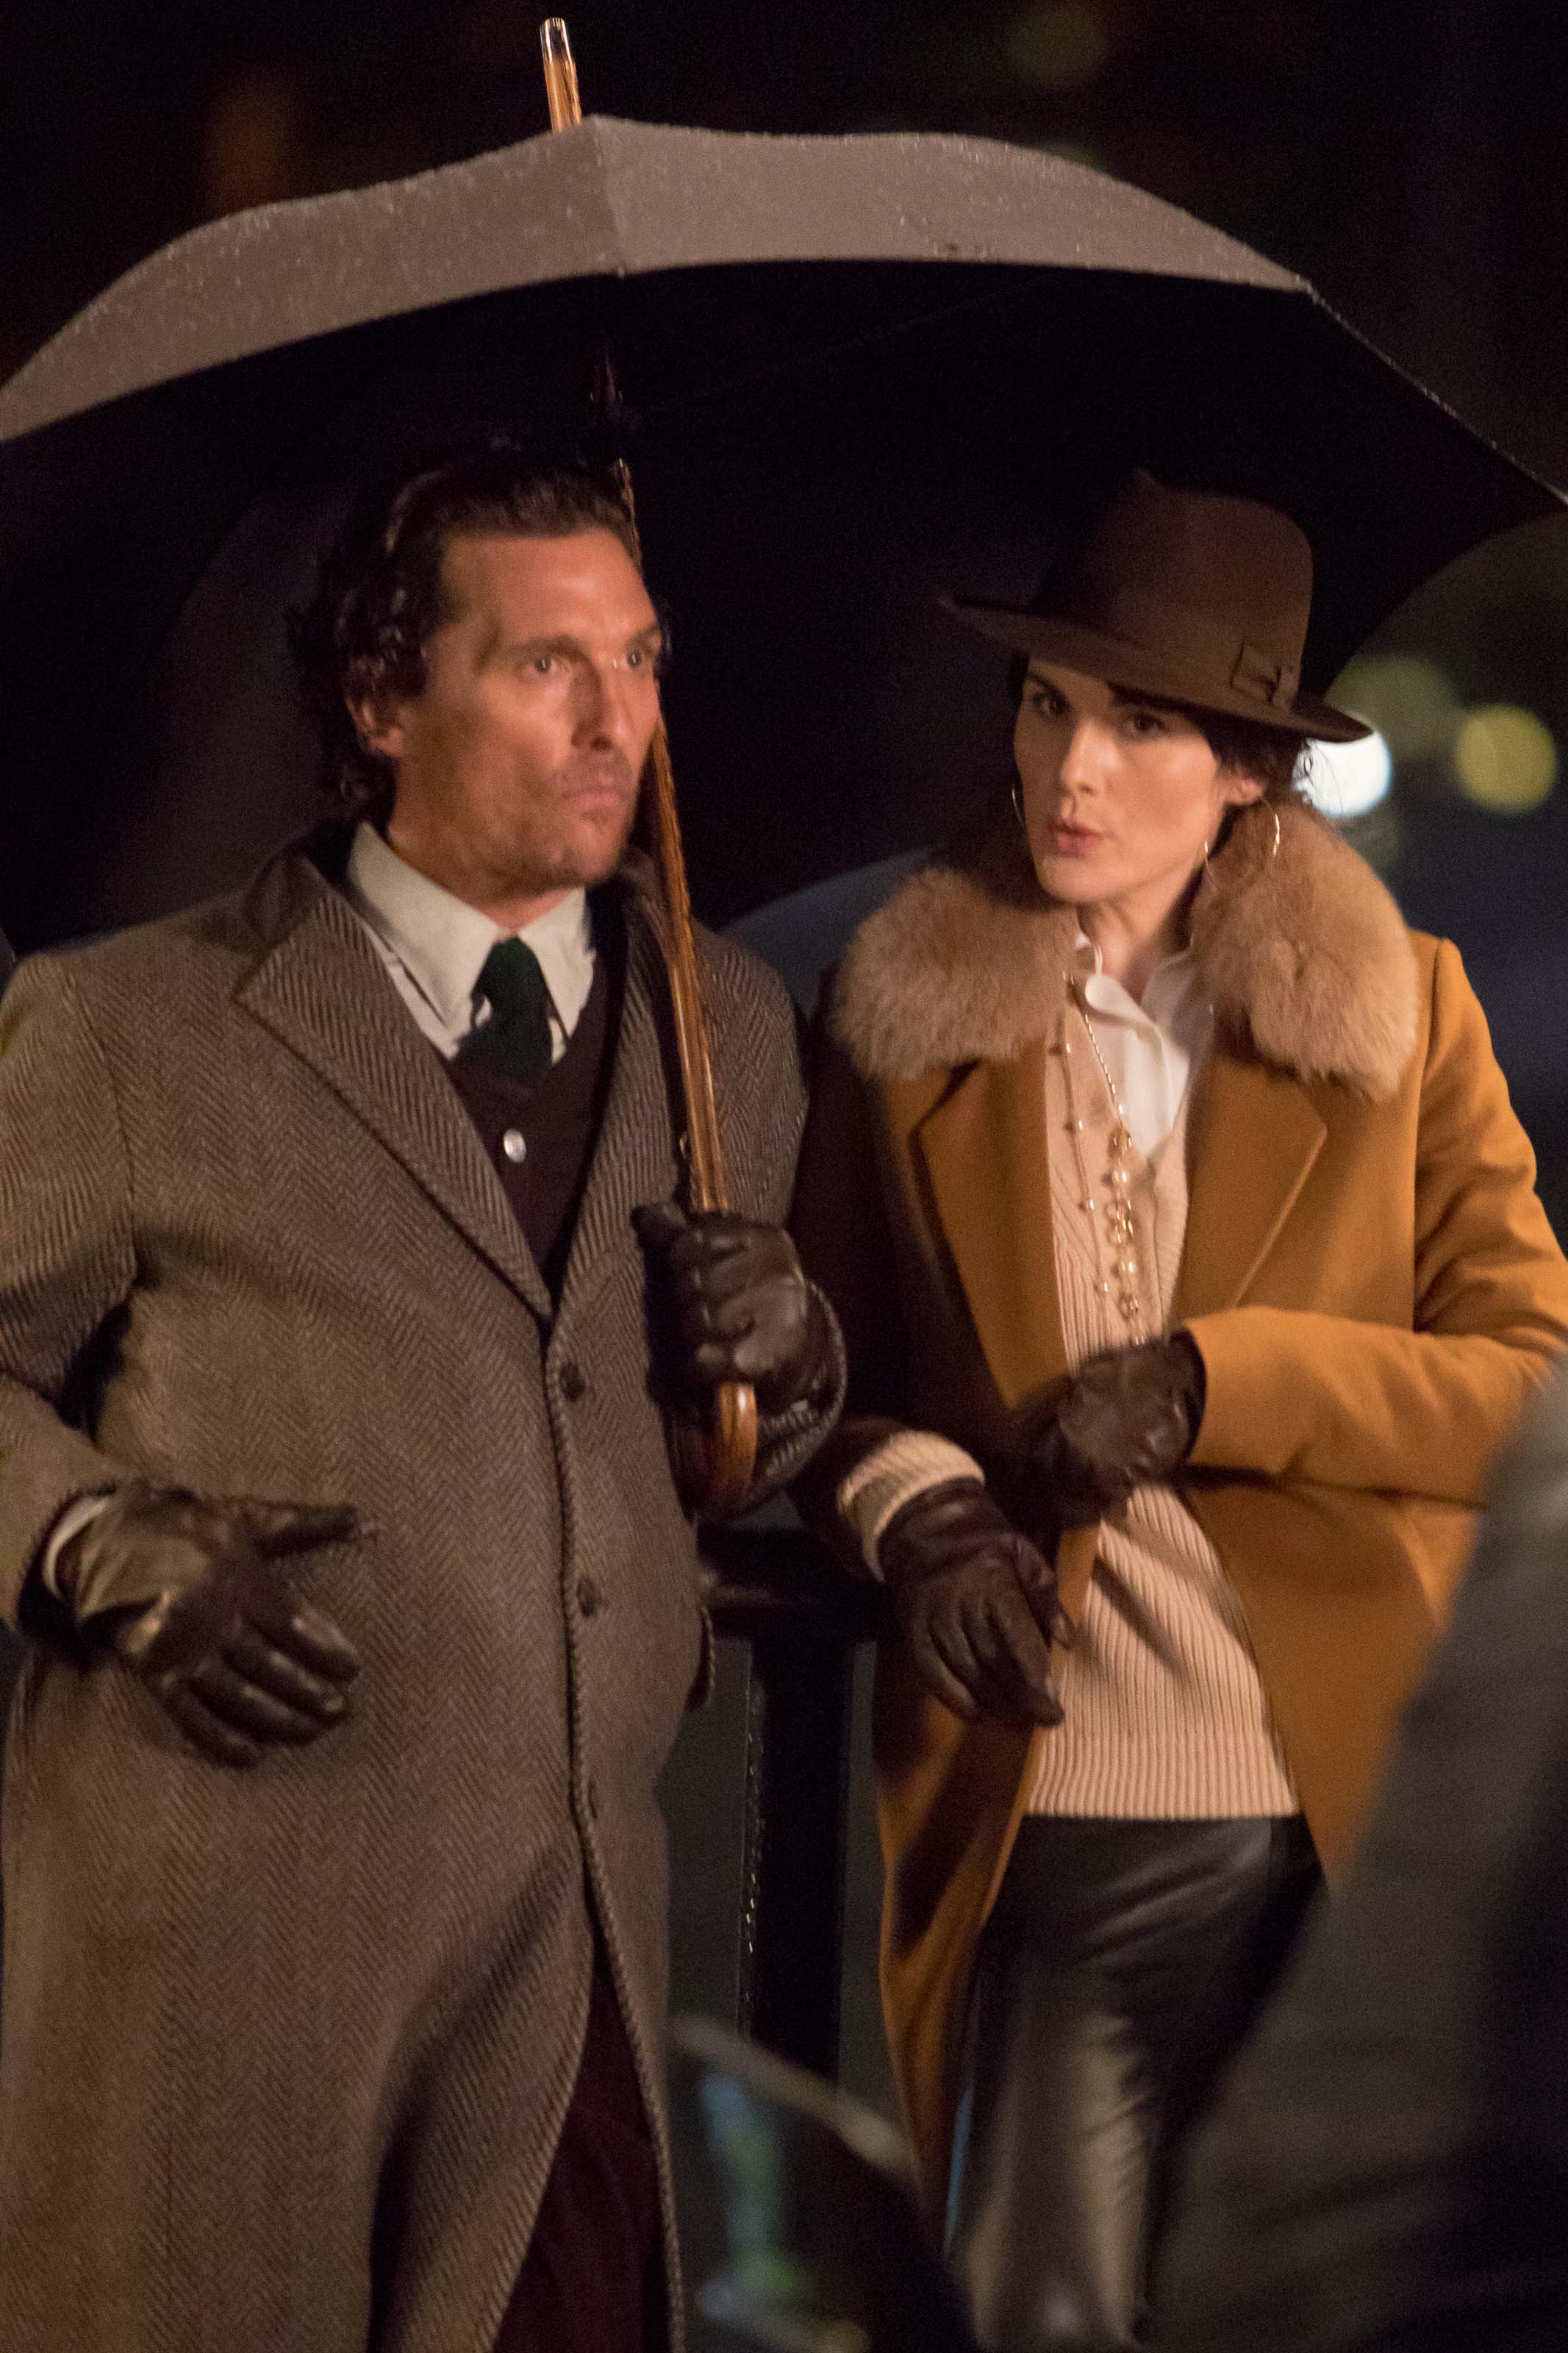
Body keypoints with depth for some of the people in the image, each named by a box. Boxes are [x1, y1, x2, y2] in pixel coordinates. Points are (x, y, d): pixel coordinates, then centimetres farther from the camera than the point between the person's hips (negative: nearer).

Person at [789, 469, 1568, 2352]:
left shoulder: (1399, 1013, 6)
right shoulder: (906, 1019, 7)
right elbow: (825, 1370, 12)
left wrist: (1212, 1385, -11)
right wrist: (909, 1504, -10)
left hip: (1359, 1823, 0)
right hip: (1046, 1828, 0)